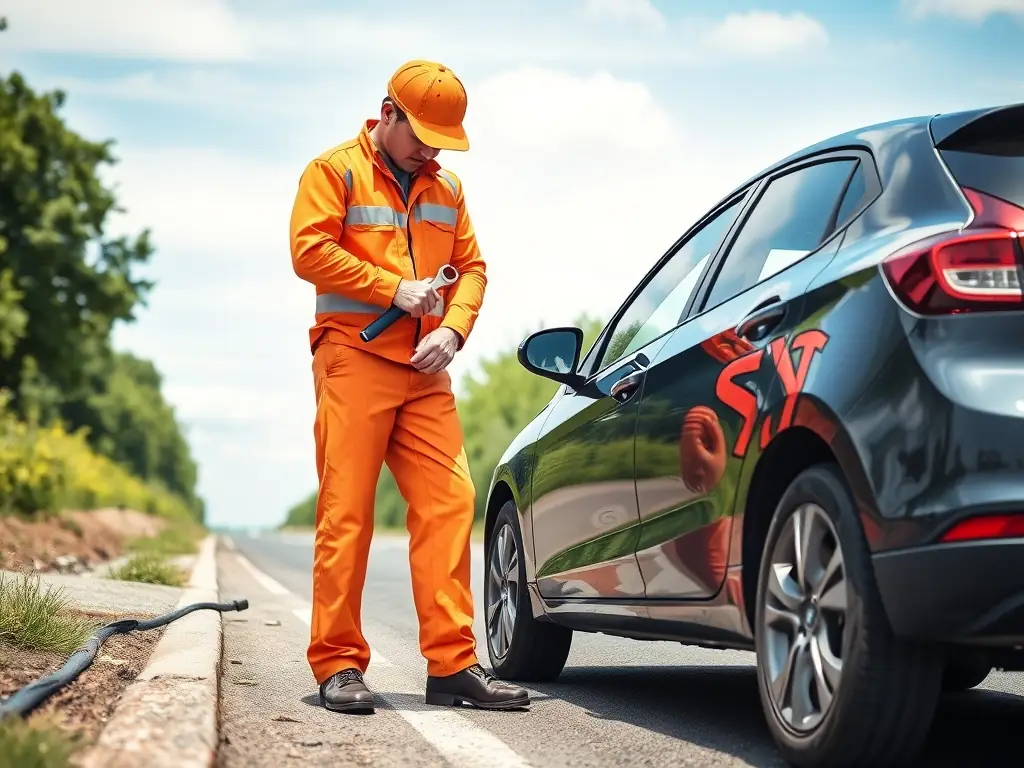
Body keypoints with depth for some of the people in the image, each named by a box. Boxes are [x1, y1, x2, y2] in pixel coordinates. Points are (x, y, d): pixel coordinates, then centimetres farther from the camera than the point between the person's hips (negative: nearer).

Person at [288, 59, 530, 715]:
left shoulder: (446, 187, 20)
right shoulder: (334, 171, 3)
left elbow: (472, 267, 16)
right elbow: (311, 250, -10)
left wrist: (454, 328, -3)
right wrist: (397, 289, -12)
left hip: (426, 372, 5)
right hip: (354, 362, -5)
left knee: (449, 503, -5)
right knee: (346, 513, -6)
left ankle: (453, 664, -3)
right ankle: (338, 665, -2)